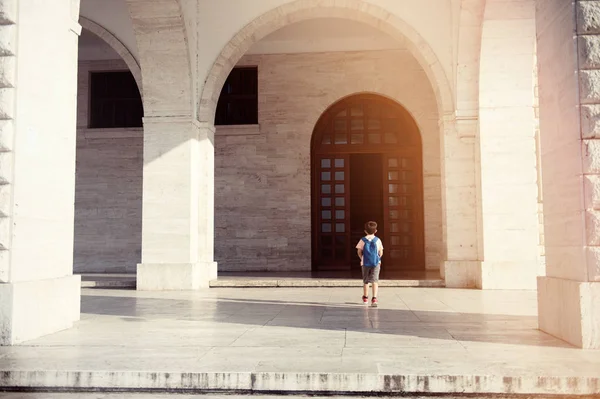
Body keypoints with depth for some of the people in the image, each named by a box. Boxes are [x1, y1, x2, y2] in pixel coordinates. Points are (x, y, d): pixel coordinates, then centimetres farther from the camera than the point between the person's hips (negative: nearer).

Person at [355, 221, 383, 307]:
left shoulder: (363, 240, -2)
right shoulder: (377, 240, -1)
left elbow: (359, 252, -1)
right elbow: (381, 253, 2)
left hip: (365, 262, 1)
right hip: (376, 262, -1)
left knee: (366, 280, 15)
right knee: (374, 280, -3)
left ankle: (365, 298, 30)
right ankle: (374, 298, -18)